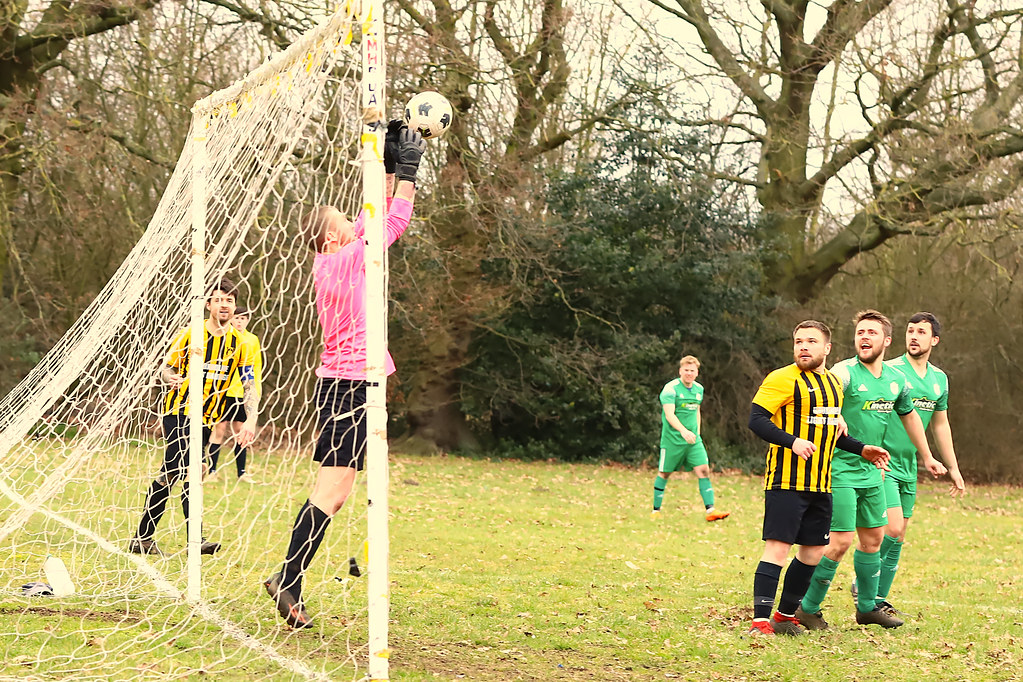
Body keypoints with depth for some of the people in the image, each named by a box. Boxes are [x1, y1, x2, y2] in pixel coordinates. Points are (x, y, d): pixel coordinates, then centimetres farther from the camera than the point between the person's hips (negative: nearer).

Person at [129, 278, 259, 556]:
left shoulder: (240, 343, 2)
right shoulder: (189, 334, -5)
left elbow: (250, 386, 2)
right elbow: (165, 368, 3)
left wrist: (251, 420, -12)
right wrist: (173, 379, -21)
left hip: (206, 418, 4)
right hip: (179, 410, -4)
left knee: (170, 474, 5)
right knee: (193, 469, -20)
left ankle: (142, 538, 11)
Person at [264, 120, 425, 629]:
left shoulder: (329, 262, 13)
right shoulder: (349, 259, -11)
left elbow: (370, 218, 23)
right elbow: (396, 220, -6)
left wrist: (389, 170, 22)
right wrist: (409, 171, 4)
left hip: (336, 380, 9)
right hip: (351, 381, -9)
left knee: (333, 489, 10)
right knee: (331, 490, -10)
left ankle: (289, 581, 9)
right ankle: (288, 579, -11)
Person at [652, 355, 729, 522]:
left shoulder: (699, 389, 10)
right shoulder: (671, 388, -12)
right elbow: (669, 414, -21)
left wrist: (697, 432, 16)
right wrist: (683, 431, -34)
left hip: (693, 440, 5)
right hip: (672, 439, -5)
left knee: (703, 470, -8)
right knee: (664, 473, 5)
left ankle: (710, 510, -10)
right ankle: (656, 510, 19)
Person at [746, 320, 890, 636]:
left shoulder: (834, 383, 17)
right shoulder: (783, 379, -9)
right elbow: (756, 419, -16)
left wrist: (862, 449, 21)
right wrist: (793, 442, -27)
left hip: (820, 484, 8)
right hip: (786, 482, -8)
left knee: (814, 551, 10)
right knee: (778, 547, -12)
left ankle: (785, 615, 22)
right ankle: (760, 620, -12)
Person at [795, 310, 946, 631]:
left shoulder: (896, 380, 7)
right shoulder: (844, 373, -16)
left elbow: (909, 415, 25)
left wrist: (927, 457, 34)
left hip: (871, 473, 7)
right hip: (839, 470, -7)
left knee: (873, 538, 15)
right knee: (841, 542, -10)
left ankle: (867, 607, 31)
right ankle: (808, 609, 4)